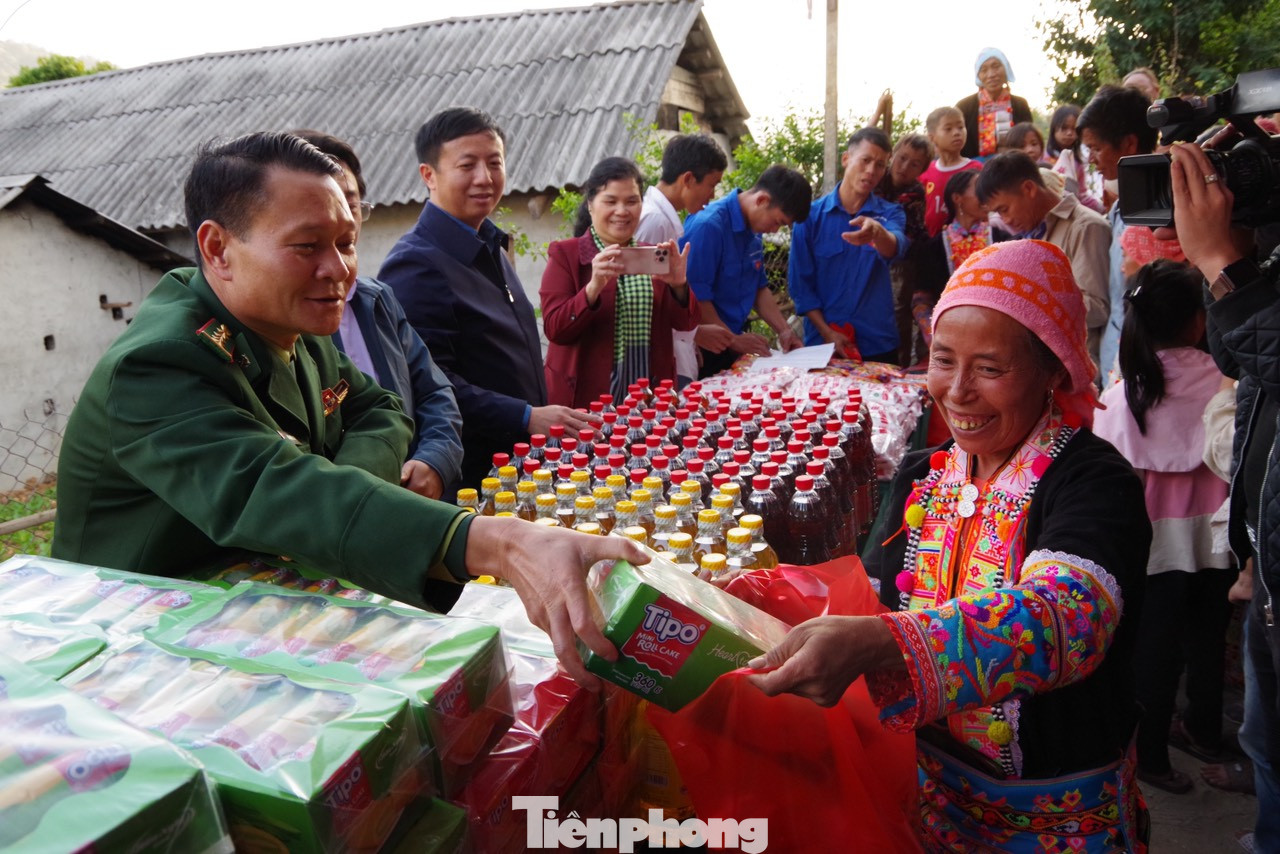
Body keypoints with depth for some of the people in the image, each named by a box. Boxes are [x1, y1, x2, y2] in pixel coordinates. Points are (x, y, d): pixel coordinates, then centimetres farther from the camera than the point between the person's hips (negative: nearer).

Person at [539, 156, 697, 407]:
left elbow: (685, 322, 3)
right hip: (585, 400, -3)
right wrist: (594, 287, -26)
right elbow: (554, 329, -11)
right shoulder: (564, 254, -1)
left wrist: (678, 285, -18)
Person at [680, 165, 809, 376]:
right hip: (702, 351, -8)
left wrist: (784, 331, 6)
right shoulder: (708, 225, -20)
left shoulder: (753, 232, 6)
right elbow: (695, 297, -22)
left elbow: (759, 288, 17)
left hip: (733, 349, 8)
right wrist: (732, 340, -15)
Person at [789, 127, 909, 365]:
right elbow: (799, 281, -2)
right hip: (824, 343, -1)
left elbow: (896, 249, -22)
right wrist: (827, 332, -10)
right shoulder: (811, 215, -2)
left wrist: (877, 232, -44)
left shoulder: (890, 213, 1)